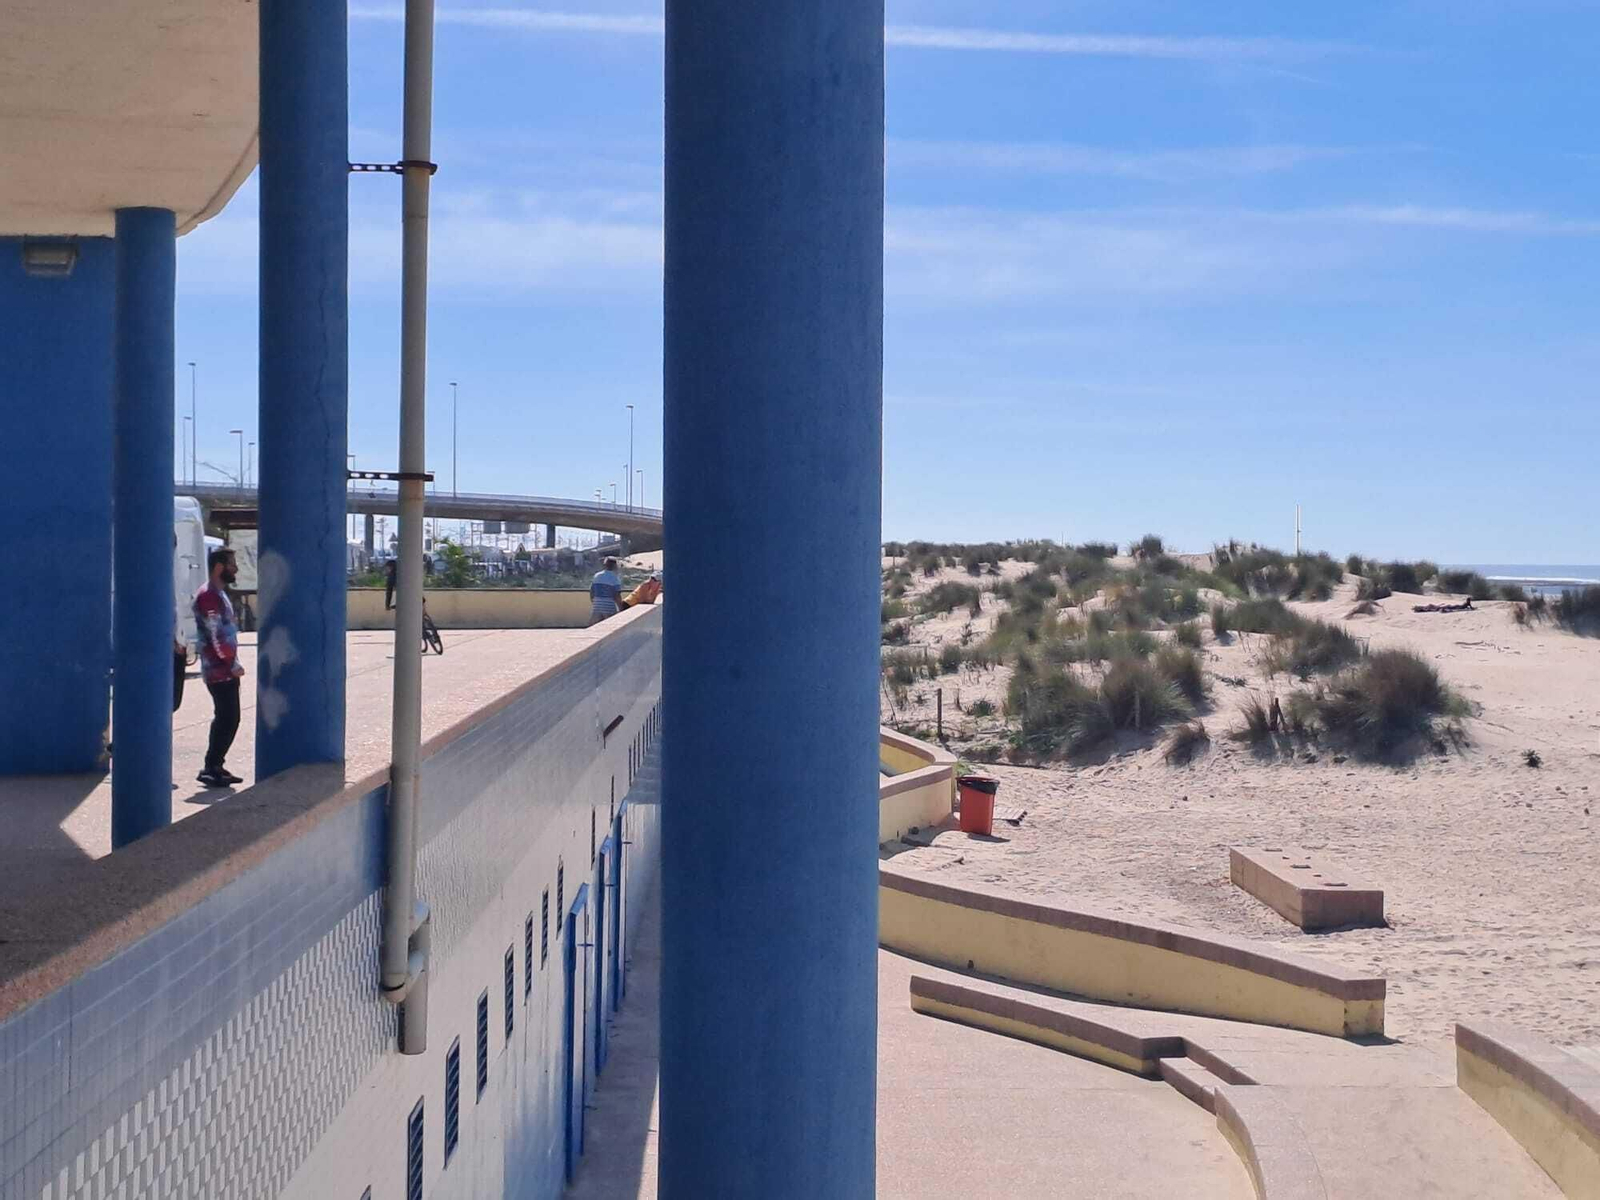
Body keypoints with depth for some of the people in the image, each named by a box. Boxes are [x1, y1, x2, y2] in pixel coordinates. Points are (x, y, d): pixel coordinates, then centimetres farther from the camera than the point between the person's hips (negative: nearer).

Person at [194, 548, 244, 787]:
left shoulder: (219, 594, 18)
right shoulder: (208, 596, -14)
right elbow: (215, 636, -19)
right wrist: (232, 664, -17)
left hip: (227, 670, 10)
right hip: (219, 671, -10)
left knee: (228, 719, 12)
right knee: (227, 719, -9)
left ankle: (215, 766, 18)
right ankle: (211, 768, -4)